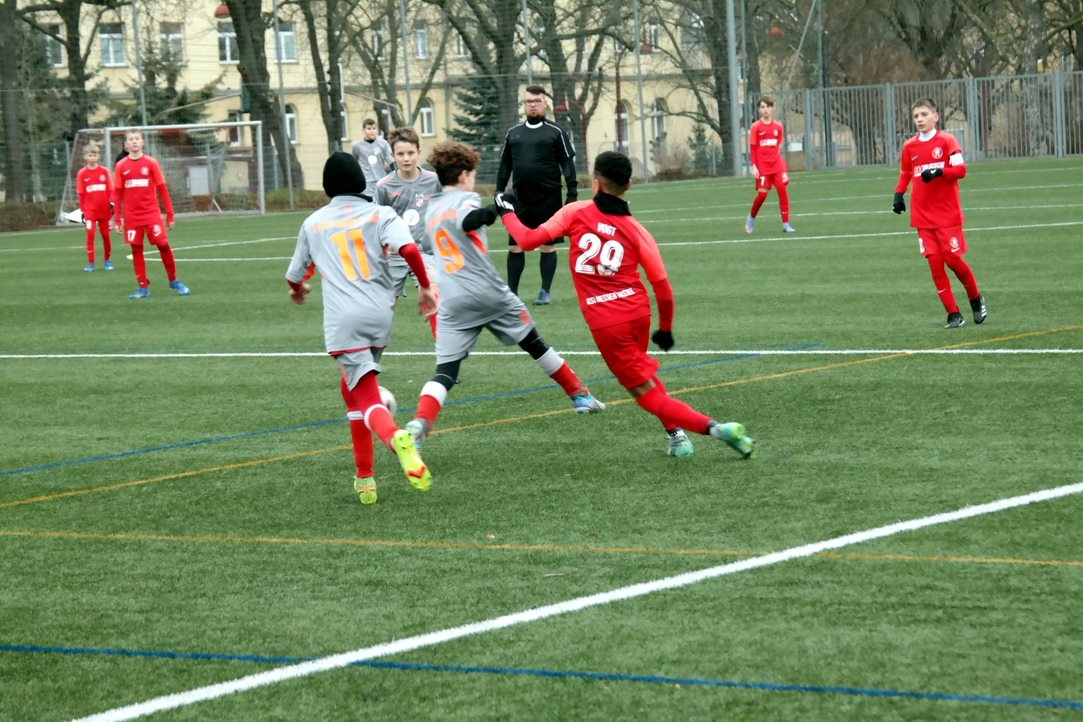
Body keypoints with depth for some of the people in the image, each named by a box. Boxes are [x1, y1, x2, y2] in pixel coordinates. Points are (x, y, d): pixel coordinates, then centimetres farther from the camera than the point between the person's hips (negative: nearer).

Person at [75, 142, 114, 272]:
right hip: (90, 211, -1)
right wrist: (82, 210, 1)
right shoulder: (82, 173, -1)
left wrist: (111, 203, -10)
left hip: (104, 210, 1)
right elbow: (81, 194, 2)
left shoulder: (104, 171, 1)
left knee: (106, 235, 8)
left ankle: (108, 261, 22)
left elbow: (110, 189, 4)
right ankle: (91, 263, -4)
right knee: (90, 235, -8)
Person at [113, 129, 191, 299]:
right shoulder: (121, 166, 3)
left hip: (152, 213, -1)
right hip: (132, 217, 1)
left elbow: (162, 189, 2)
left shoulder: (151, 163, -1)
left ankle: (173, 281, 8)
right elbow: (118, 193, 6)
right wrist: (117, 219, 5)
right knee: (136, 250, 1)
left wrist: (170, 214, 0)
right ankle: (143, 287, 8)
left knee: (163, 245, -8)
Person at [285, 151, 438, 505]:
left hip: (343, 319, -2)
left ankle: (396, 438, -43)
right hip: (380, 313, 2)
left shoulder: (313, 223, 12)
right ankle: (364, 478, 21)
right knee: (351, 387, 23)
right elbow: (408, 249, -11)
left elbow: (295, 276, 24)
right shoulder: (380, 215, 8)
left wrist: (297, 290, 47)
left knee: (367, 398, -8)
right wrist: (425, 287, 3)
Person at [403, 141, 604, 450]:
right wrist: (495, 209, -32)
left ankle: (420, 423, -33)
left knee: (445, 371, -6)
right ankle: (579, 395, 33)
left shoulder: (431, 211, 17)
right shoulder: (465, 199, -4)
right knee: (535, 344, 17)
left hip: (452, 304, 4)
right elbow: (467, 221, -27)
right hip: (490, 294, -4)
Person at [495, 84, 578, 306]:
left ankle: (546, 292, 12)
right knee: (514, 246, 3)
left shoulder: (556, 132, 0)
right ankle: (511, 292, 10)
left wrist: (572, 192, -9)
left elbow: (568, 163, -2)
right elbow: (505, 165, 15)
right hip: (520, 199, 3)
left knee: (548, 246, 3)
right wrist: (499, 193, 9)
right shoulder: (513, 133, 11)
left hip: (549, 199, -3)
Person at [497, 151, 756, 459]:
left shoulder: (575, 212, -2)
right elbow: (663, 287, 3)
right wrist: (665, 328, 19)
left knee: (648, 393, 0)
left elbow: (529, 240, -3)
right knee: (640, 368, 33)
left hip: (605, 323, -4)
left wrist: (507, 213, 16)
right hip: (638, 312, 4)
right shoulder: (636, 231, 3)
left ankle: (715, 428, -16)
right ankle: (677, 434, 22)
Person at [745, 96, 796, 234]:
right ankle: (751, 217, 23)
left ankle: (786, 224, -4)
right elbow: (752, 148, -4)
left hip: (777, 163, 3)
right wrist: (754, 166, -10)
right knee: (762, 193, -5)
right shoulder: (756, 127, -4)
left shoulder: (778, 126, 5)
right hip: (762, 165, -3)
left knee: (783, 190, -7)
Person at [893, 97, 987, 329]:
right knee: (935, 262, -3)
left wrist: (939, 172, -28)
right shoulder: (909, 147, 7)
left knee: (953, 258, -5)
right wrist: (899, 195, 5)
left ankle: (976, 299, 22)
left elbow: (961, 169, -13)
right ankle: (953, 314, 3)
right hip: (923, 217, 4)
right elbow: (905, 174, 20)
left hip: (948, 214, -4)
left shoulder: (947, 141, -6)